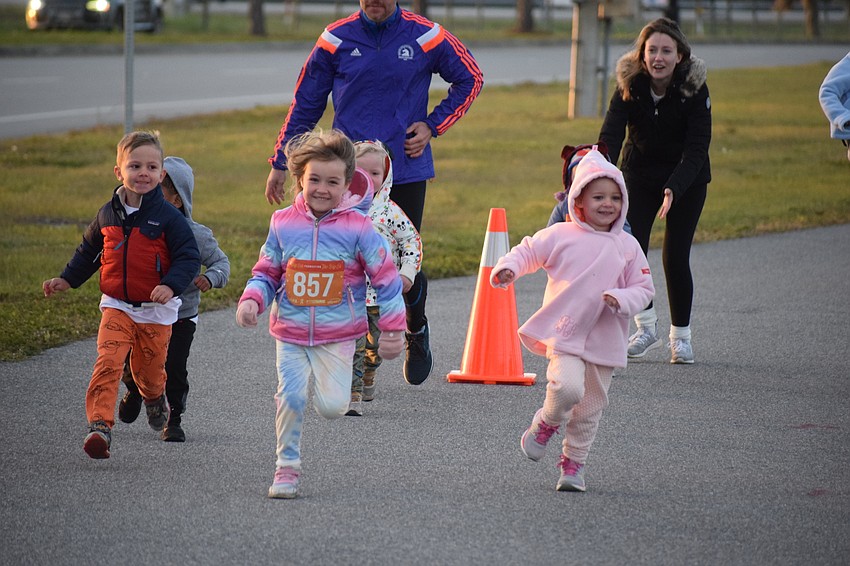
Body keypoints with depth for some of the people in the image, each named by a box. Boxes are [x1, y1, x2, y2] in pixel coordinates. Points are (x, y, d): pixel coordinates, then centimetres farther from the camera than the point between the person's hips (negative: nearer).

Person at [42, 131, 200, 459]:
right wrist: (67, 280, 13)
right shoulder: (108, 214, 2)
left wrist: (171, 285, -28)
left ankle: (155, 399, 49)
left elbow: (189, 257, -12)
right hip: (117, 307, 2)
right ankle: (100, 426, -23)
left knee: (149, 370, 14)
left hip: (156, 311, -2)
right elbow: (89, 251, 18)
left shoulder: (168, 217, -11)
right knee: (108, 363, -18)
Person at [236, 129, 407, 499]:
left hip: (338, 335, -2)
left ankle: (335, 383, 29)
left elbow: (386, 278, -2)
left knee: (332, 407, -8)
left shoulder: (357, 227, -8)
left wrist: (393, 329, -1)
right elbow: (266, 272, 11)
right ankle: (287, 467, 7)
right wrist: (251, 300, -9)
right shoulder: (283, 223, 0)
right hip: (291, 332, 2)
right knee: (290, 396, -10)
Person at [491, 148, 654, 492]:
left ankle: (573, 464, 25)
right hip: (565, 334, -3)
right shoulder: (560, 236, -2)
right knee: (568, 387, -25)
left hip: (605, 340, 3)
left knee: (590, 408, 8)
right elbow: (528, 251, 8)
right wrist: (508, 268, -13)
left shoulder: (628, 247, 3)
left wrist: (622, 300, -14)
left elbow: (644, 289, 7)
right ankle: (545, 424, 6)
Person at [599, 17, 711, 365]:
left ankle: (681, 336, 12)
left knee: (675, 258, -6)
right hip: (640, 175, 2)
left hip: (686, 179, -2)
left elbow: (697, 147, -25)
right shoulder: (629, 84, -17)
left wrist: (673, 189, -39)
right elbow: (610, 136, -26)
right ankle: (646, 327, 12)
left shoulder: (694, 87, -22)